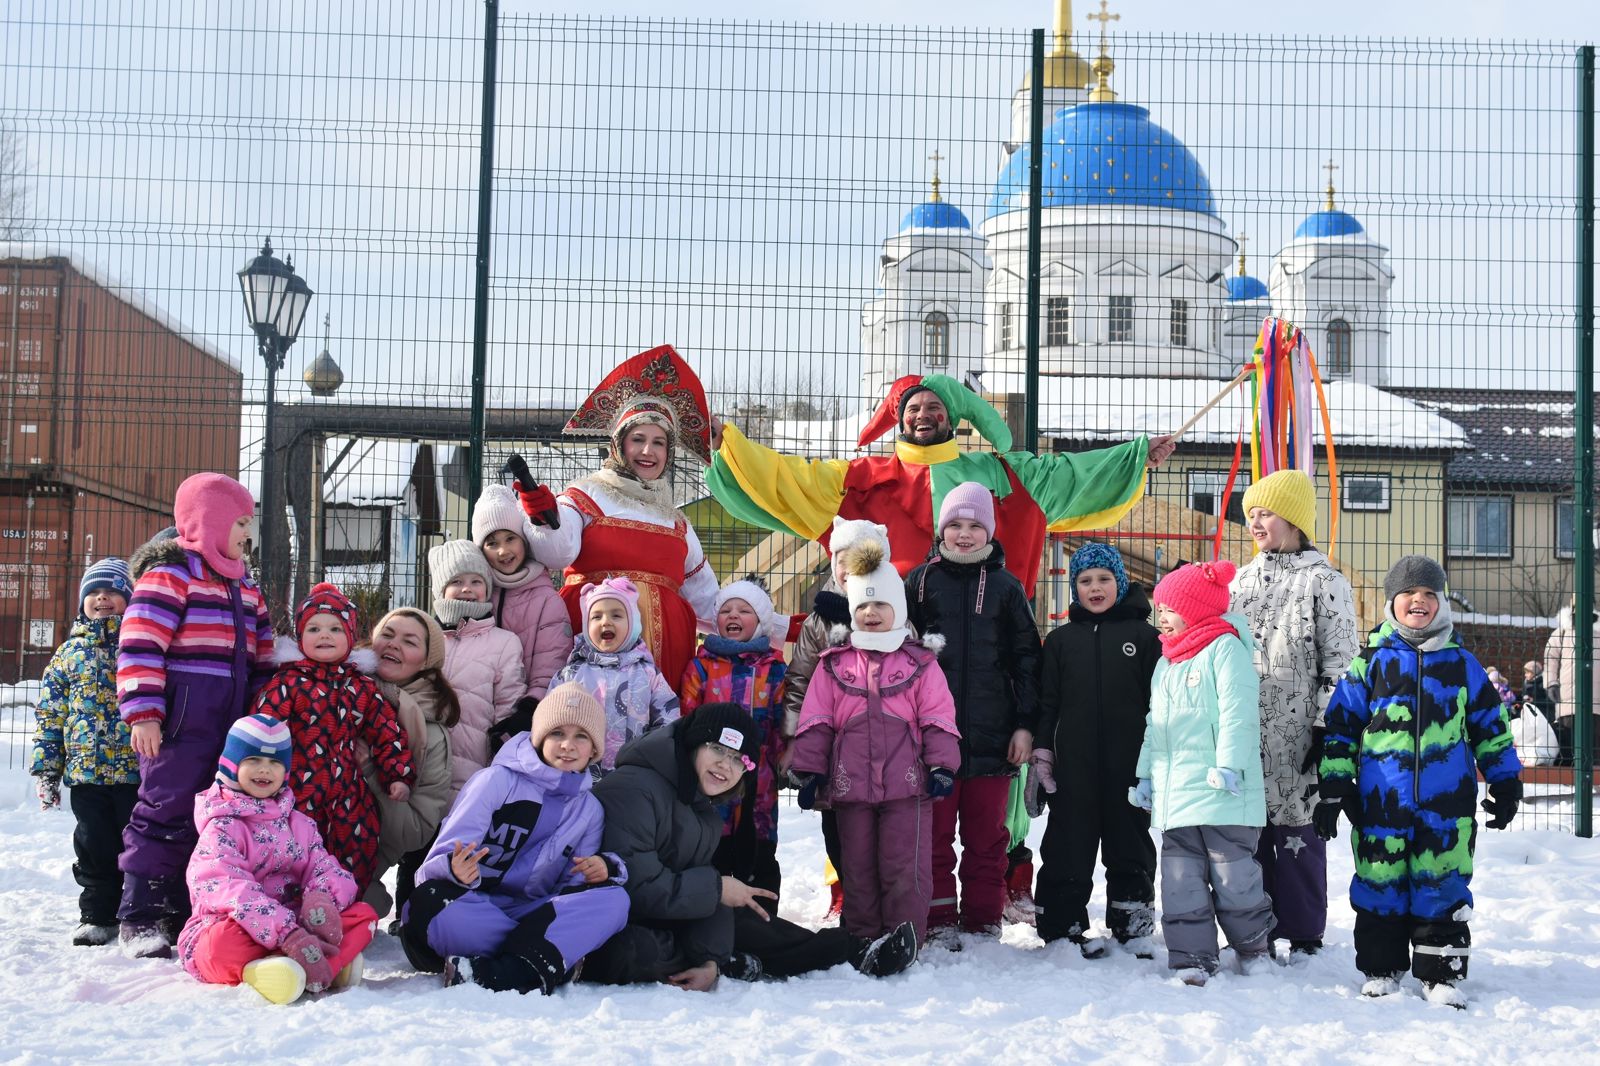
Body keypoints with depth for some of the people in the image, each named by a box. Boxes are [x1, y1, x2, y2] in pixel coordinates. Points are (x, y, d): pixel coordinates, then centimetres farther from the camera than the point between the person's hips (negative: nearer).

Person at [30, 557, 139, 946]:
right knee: (94, 847, 10)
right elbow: (49, 714, 11)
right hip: (86, 772, 3)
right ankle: (98, 917, 21)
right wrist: (47, 768, 6)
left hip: (138, 769, -3)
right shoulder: (70, 652, 9)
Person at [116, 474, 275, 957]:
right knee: (167, 815, -7)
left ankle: (183, 911, 18)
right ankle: (140, 917, 0)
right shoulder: (170, 574, -6)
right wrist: (143, 713, -20)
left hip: (232, 731, 8)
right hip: (179, 725, -8)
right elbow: (140, 646, -14)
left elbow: (261, 660, 25)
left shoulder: (245, 589, 20)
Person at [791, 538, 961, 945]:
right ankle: (862, 938, 19)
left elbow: (939, 719, 2)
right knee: (858, 869, 10)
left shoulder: (920, 663, 5)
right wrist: (809, 771, 2)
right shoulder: (834, 664, 9)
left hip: (908, 786, -2)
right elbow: (815, 723, 7)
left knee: (905, 869, -1)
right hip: (850, 786, 2)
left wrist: (942, 767, -5)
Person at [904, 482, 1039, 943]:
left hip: (992, 733, 0)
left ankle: (984, 918, 13)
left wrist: (1026, 724, 2)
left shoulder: (1005, 586, 8)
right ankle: (939, 918, 10)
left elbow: (1027, 658, 8)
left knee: (987, 835, 5)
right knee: (935, 831, 2)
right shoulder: (921, 581, 6)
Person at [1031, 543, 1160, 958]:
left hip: (1129, 764, -1)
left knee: (1131, 845, 9)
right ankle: (1063, 923, 12)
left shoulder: (1143, 636, 4)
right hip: (1073, 765, 1)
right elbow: (1046, 701, 9)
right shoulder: (1061, 639, 9)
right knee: (1068, 846, 3)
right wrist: (1042, 752, 1)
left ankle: (1133, 925, 18)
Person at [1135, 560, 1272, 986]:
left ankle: (1252, 945, 18)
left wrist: (1228, 765, -21)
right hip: (1174, 794, 7)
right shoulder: (1166, 662, 19)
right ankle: (1192, 957, 9)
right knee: (1181, 880, 4)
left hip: (1220, 792, -7)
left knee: (1233, 872, 0)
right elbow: (1154, 724, 23)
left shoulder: (1225, 648, -6)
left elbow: (1238, 713, -14)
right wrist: (1144, 774, 19)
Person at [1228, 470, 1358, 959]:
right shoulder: (1243, 579, 16)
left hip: (1296, 738, -6)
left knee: (1296, 833, -3)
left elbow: (1339, 663, -6)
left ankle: (1303, 934, 8)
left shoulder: (1324, 581, -3)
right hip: (1245, 734, 6)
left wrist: (1325, 730, -11)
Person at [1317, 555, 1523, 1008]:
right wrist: (1331, 789, 2)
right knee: (1380, 885, 5)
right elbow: (1339, 724, 6)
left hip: (1446, 801, 1)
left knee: (1443, 886, 2)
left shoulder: (1461, 663, 8)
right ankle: (1381, 969, 18)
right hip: (1380, 800, 0)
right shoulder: (1371, 662, 4)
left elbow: (1490, 725, 15)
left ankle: (1442, 974, 12)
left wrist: (1505, 783, 13)